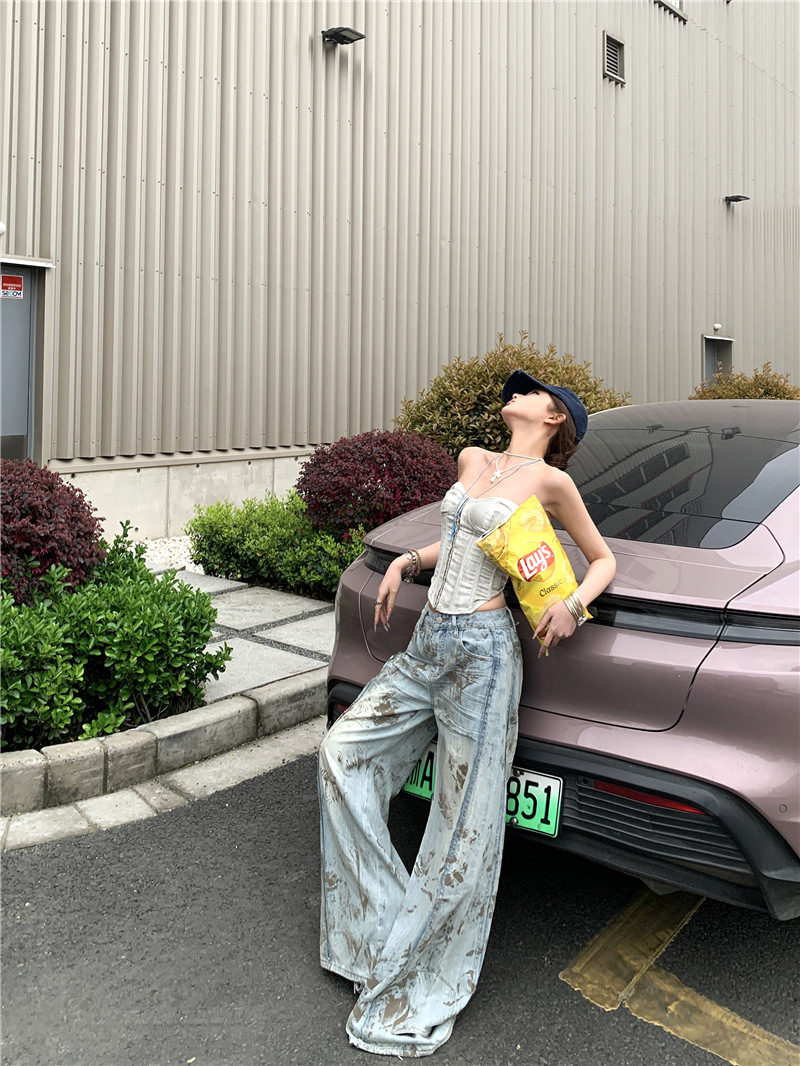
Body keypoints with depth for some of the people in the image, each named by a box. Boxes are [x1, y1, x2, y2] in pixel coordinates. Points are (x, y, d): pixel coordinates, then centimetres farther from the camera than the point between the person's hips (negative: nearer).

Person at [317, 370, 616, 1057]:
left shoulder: (551, 480, -5)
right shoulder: (472, 461, 13)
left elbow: (603, 560, 4)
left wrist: (572, 603, -14)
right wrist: (405, 562, 11)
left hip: (483, 649, -7)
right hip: (429, 640, 8)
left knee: (466, 818, 2)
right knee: (343, 751, 7)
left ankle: (424, 984, 20)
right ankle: (381, 916, 22)